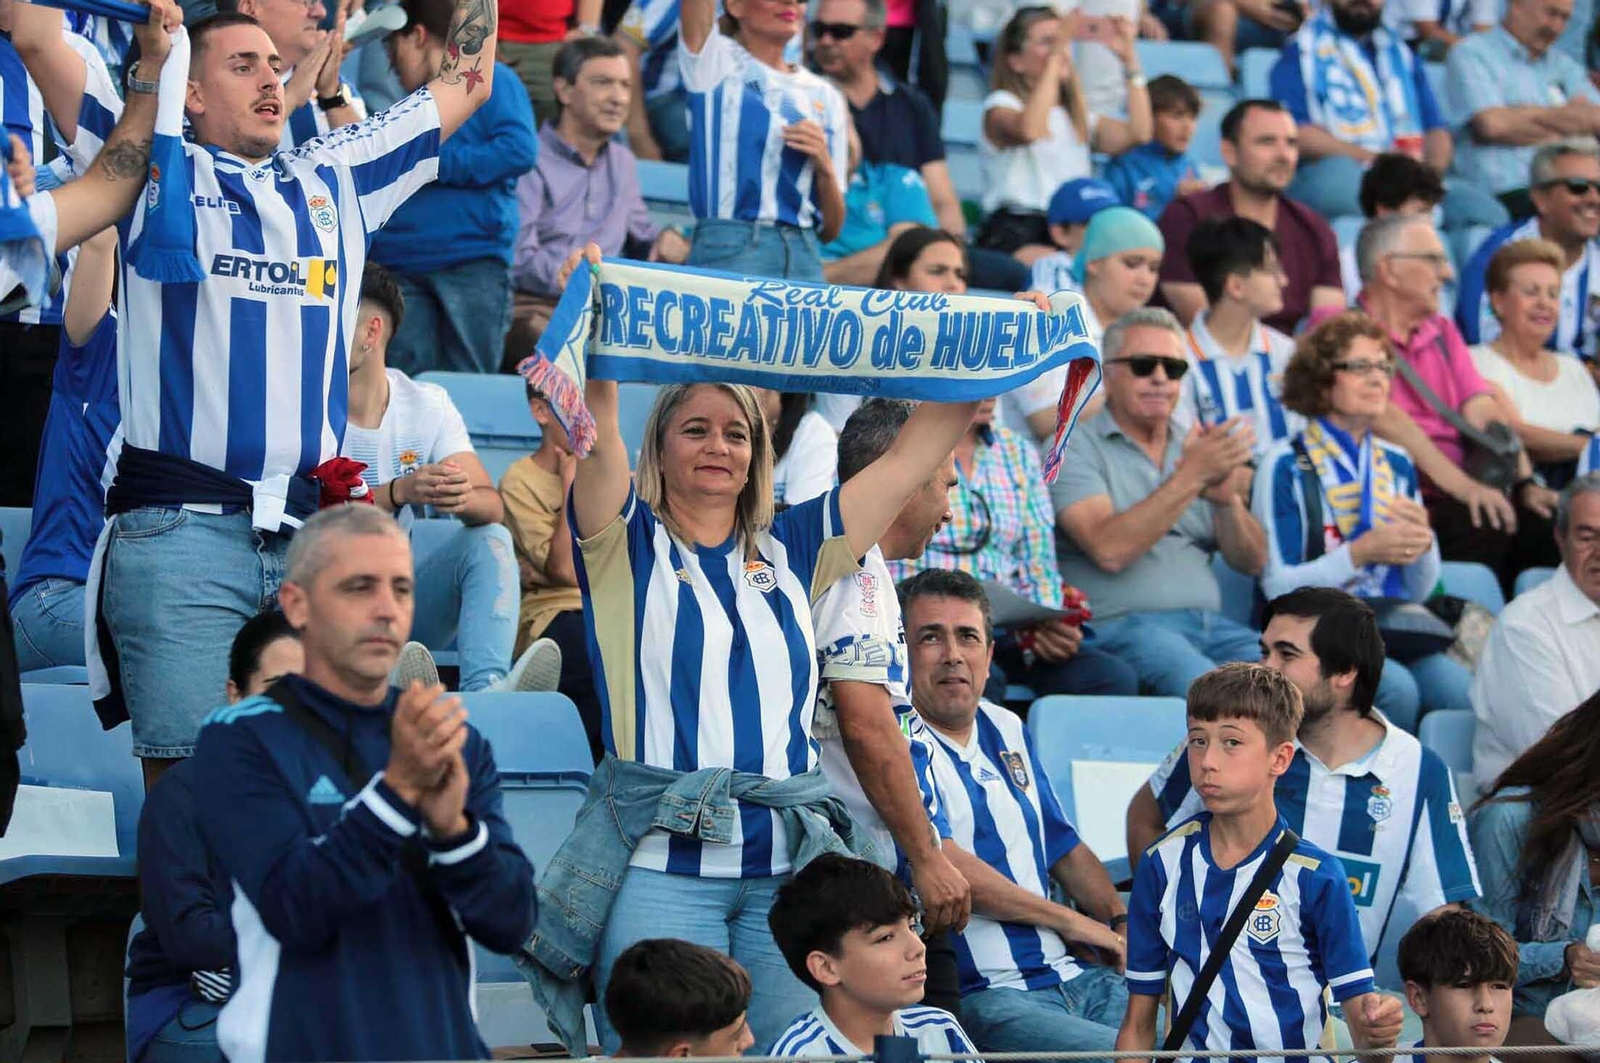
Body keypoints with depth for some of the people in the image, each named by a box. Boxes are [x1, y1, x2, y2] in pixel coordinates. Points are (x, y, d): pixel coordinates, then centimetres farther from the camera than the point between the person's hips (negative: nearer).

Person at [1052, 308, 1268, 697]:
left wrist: (1228, 498, -5)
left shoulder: (1193, 449, 22)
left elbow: (1251, 562, 15)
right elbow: (1110, 550, -13)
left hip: (1209, 623, 6)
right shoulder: (1074, 448, 4)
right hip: (1119, 625, -6)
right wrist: (1190, 476, -16)